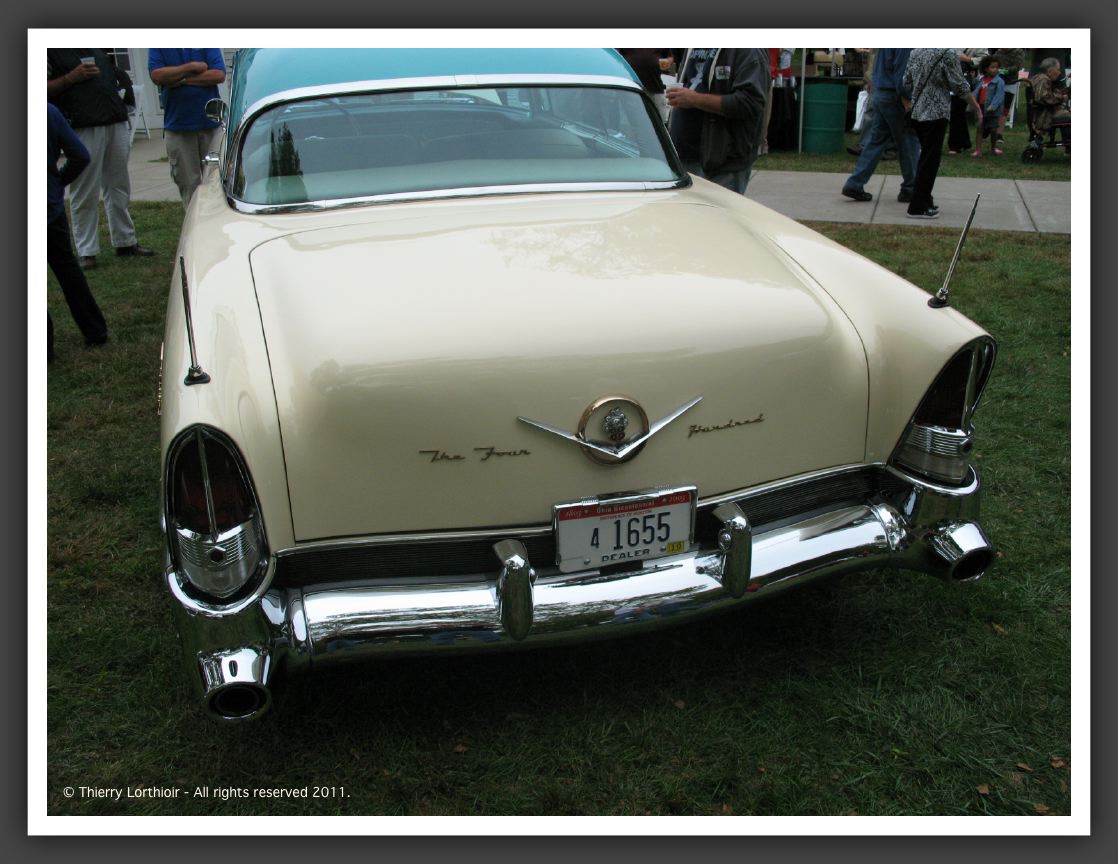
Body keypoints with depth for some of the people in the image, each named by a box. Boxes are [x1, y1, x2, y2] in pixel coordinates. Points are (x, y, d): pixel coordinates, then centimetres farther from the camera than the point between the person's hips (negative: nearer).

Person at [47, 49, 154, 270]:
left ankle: (126, 242, 21)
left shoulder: (96, 47, 18)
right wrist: (71, 78, -16)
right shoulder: (52, 51, -1)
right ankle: (86, 251, 3)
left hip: (116, 123, 6)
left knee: (119, 189, 12)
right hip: (83, 129, -6)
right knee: (85, 194, -3)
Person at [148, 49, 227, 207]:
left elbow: (219, 75, -9)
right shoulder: (157, 48, 6)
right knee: (188, 182, 4)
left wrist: (183, 79, -11)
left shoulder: (210, 46, 4)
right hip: (177, 126, 1)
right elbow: (157, 75, -9)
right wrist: (192, 66, -10)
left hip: (210, 123, -1)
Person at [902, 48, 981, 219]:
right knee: (930, 159, -3)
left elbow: (906, 83, 12)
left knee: (926, 155, 16)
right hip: (936, 113, -7)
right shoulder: (949, 53, -11)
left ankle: (924, 200, 21)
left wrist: (907, 102, 29)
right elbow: (958, 84, -6)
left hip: (917, 111, 7)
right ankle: (918, 207, -3)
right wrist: (974, 104, 8)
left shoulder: (915, 52, 6)